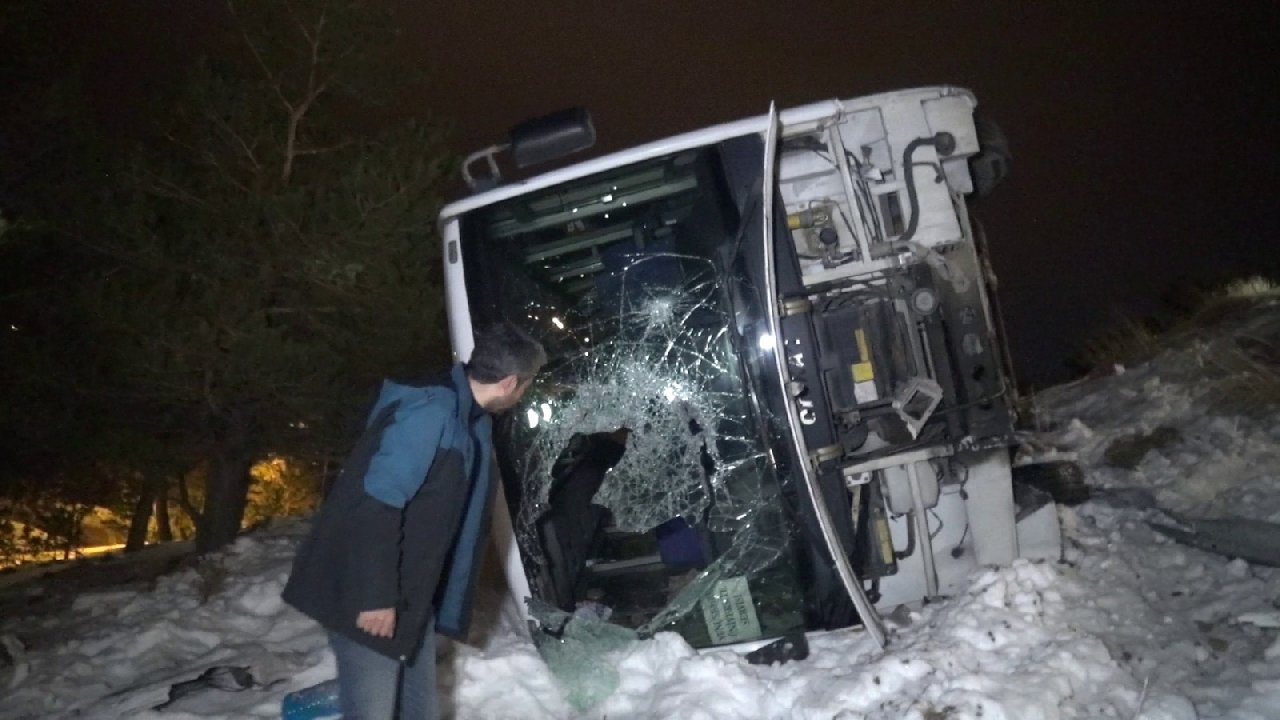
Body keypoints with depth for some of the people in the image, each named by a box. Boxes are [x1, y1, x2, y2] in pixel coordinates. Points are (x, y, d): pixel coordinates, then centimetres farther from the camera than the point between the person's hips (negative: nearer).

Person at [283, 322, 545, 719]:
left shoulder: (471, 420, 8)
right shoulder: (430, 412, -24)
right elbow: (375, 504, -28)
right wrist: (375, 595, -24)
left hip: (411, 596, 10)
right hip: (369, 599, -9)